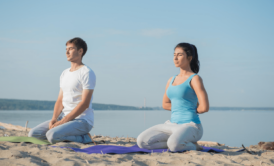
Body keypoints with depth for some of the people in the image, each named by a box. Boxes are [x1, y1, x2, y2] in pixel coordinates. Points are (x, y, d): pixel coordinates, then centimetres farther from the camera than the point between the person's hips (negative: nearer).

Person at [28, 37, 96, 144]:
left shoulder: (87, 73, -9)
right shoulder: (65, 73, 17)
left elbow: (85, 103, -16)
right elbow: (60, 100, 13)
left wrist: (63, 121, -19)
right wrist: (54, 119, -7)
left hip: (82, 120, -8)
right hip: (64, 117, 8)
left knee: (52, 136, -31)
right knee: (33, 134, -5)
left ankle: (84, 138, -8)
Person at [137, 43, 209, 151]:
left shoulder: (194, 79, -7)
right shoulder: (171, 80, 14)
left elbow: (204, 107, -16)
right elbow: (165, 104, 26)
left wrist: (192, 110, 3)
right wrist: (180, 107, 9)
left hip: (190, 126, -7)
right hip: (172, 125, 7)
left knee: (173, 144, -39)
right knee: (141, 141, -11)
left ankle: (192, 146, -5)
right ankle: (178, 143, 1)